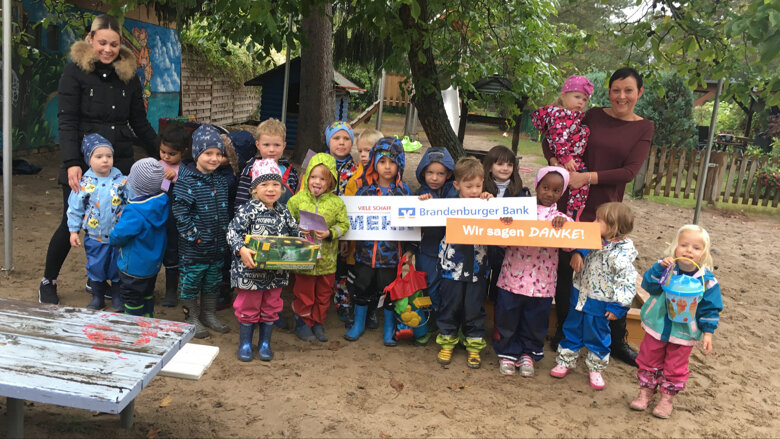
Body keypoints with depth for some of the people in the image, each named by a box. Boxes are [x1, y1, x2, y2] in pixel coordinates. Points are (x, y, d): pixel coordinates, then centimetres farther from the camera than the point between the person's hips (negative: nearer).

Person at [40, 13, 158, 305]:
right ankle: (48, 282, 24)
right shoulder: (75, 70, -3)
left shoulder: (128, 75, 9)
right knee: (72, 224, 3)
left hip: (120, 162, 4)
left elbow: (139, 122, 14)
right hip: (84, 162, -3)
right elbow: (66, 121, -10)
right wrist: (72, 163, -22)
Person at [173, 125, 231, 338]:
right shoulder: (187, 181, -16)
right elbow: (180, 212, -18)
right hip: (193, 248, -6)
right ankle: (191, 317, 25)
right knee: (190, 280, 8)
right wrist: (193, 235, -18)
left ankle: (209, 314, 34)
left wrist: (225, 232, 12)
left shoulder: (221, 181, 5)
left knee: (213, 280, 18)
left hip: (218, 245, 6)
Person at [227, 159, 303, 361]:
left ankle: (265, 343, 32)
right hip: (250, 271, -5)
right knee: (248, 308, 9)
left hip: (276, 272, 5)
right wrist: (241, 249, -33)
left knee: (271, 308, 16)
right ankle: (245, 343, 27)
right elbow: (232, 232, -18)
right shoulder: (248, 210, -13)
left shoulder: (283, 212, 3)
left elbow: (295, 233, 12)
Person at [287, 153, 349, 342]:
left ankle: (318, 323, 31)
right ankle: (303, 323, 25)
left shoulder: (337, 203, -3)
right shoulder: (297, 200, -5)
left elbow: (344, 224, 0)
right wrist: (298, 231, -16)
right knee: (304, 293, 7)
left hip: (327, 258, 2)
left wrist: (329, 233, -16)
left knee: (324, 293, 14)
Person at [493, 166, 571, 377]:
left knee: (535, 322, 14)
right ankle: (508, 352, 32)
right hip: (512, 278, -1)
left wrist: (562, 224, -25)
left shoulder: (561, 219, 3)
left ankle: (528, 353, 36)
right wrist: (505, 221, -20)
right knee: (507, 318, 11)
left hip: (541, 282, 1)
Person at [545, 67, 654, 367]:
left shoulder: (644, 128, 2)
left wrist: (589, 177, -19)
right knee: (566, 266, 7)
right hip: (571, 202, 1)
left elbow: (629, 171, -9)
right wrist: (554, 161, -12)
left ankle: (617, 341, 23)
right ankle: (564, 331, 26)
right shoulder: (593, 116, 3)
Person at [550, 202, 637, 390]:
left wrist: (617, 307, -18)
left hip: (599, 305, -6)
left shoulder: (622, 254, -24)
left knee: (597, 336, 12)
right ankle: (565, 362, 34)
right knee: (572, 330, 17)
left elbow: (627, 283, -20)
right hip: (580, 296, 6)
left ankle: (595, 369, 33)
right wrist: (578, 253, -5)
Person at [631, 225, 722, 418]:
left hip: (684, 333, -1)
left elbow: (710, 309, -4)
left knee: (675, 368, 13)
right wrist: (659, 267, -36)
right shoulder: (666, 268, -11)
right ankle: (646, 391, 34)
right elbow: (648, 284, -24)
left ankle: (667, 398, 33)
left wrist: (708, 332, -7)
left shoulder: (707, 280, -11)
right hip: (657, 328, 1)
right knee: (649, 361, 15)